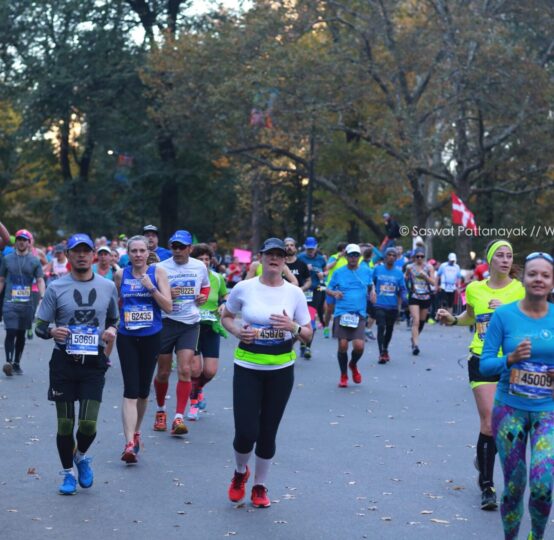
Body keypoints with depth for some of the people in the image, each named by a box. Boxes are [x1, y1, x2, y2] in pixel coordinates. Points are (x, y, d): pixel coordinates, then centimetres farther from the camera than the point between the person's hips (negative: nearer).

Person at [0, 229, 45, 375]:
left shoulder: (35, 261, 6)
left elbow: (40, 281, 0)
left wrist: (43, 297, -16)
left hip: (27, 303, 1)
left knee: (21, 334, 9)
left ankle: (17, 363, 18)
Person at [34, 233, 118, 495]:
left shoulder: (108, 287, 5)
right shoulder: (56, 288, -1)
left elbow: (114, 319, 19)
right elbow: (39, 326, 3)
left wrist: (111, 330, -4)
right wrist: (52, 331, -20)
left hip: (94, 363, 1)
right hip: (63, 362, -1)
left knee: (88, 424, -6)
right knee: (65, 423, 4)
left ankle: (81, 456, 27)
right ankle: (68, 473, 24)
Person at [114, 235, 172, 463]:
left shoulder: (158, 272, -3)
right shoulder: (120, 275, 2)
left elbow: (168, 307, -8)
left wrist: (151, 288, -18)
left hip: (151, 337, 0)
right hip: (127, 338, 0)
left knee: (144, 390, 13)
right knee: (130, 391, -11)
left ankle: (136, 432, 34)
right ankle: (130, 444, -18)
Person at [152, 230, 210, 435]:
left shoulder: (200, 266, 5)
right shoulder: (161, 268, -5)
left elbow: (206, 286, 23)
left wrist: (204, 296, 1)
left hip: (190, 323, 1)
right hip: (166, 322, -1)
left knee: (185, 370, -11)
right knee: (163, 372, 7)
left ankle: (179, 418, -9)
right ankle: (161, 410, 30)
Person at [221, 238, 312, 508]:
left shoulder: (294, 293, -2)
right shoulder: (244, 288, -5)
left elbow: (308, 334, 4)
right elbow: (226, 316, 11)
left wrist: (293, 327, -18)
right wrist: (236, 331, -9)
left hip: (281, 369, 1)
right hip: (248, 367, -1)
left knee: (268, 432, 8)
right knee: (245, 432, -7)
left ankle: (260, 487, 28)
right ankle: (240, 473, 27)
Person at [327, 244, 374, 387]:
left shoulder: (367, 271, 7)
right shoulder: (339, 273, 5)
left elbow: (371, 286, 20)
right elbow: (328, 289, 11)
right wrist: (334, 293, -10)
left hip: (359, 314, 0)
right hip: (342, 313, 0)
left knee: (359, 346, -12)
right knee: (343, 345, -4)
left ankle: (353, 365, 23)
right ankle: (343, 375, 18)